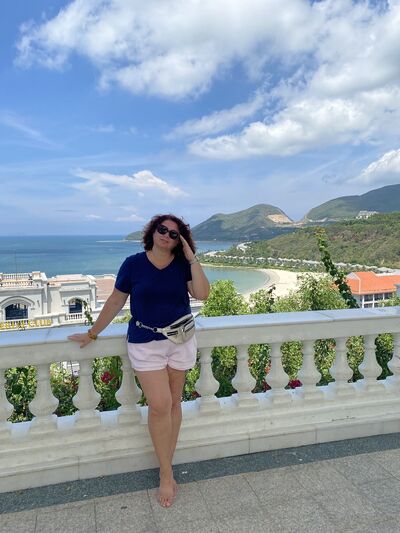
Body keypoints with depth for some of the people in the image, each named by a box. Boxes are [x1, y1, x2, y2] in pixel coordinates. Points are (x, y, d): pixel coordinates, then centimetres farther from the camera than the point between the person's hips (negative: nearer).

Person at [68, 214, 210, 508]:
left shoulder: (183, 265, 0)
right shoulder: (133, 264, -5)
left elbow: (202, 294, -13)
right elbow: (115, 302, 3)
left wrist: (193, 258, -14)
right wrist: (92, 334, 8)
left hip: (181, 341, 2)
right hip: (145, 343, -2)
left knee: (174, 403, 9)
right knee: (160, 406, -8)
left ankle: (166, 467, 26)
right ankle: (167, 473, 10)